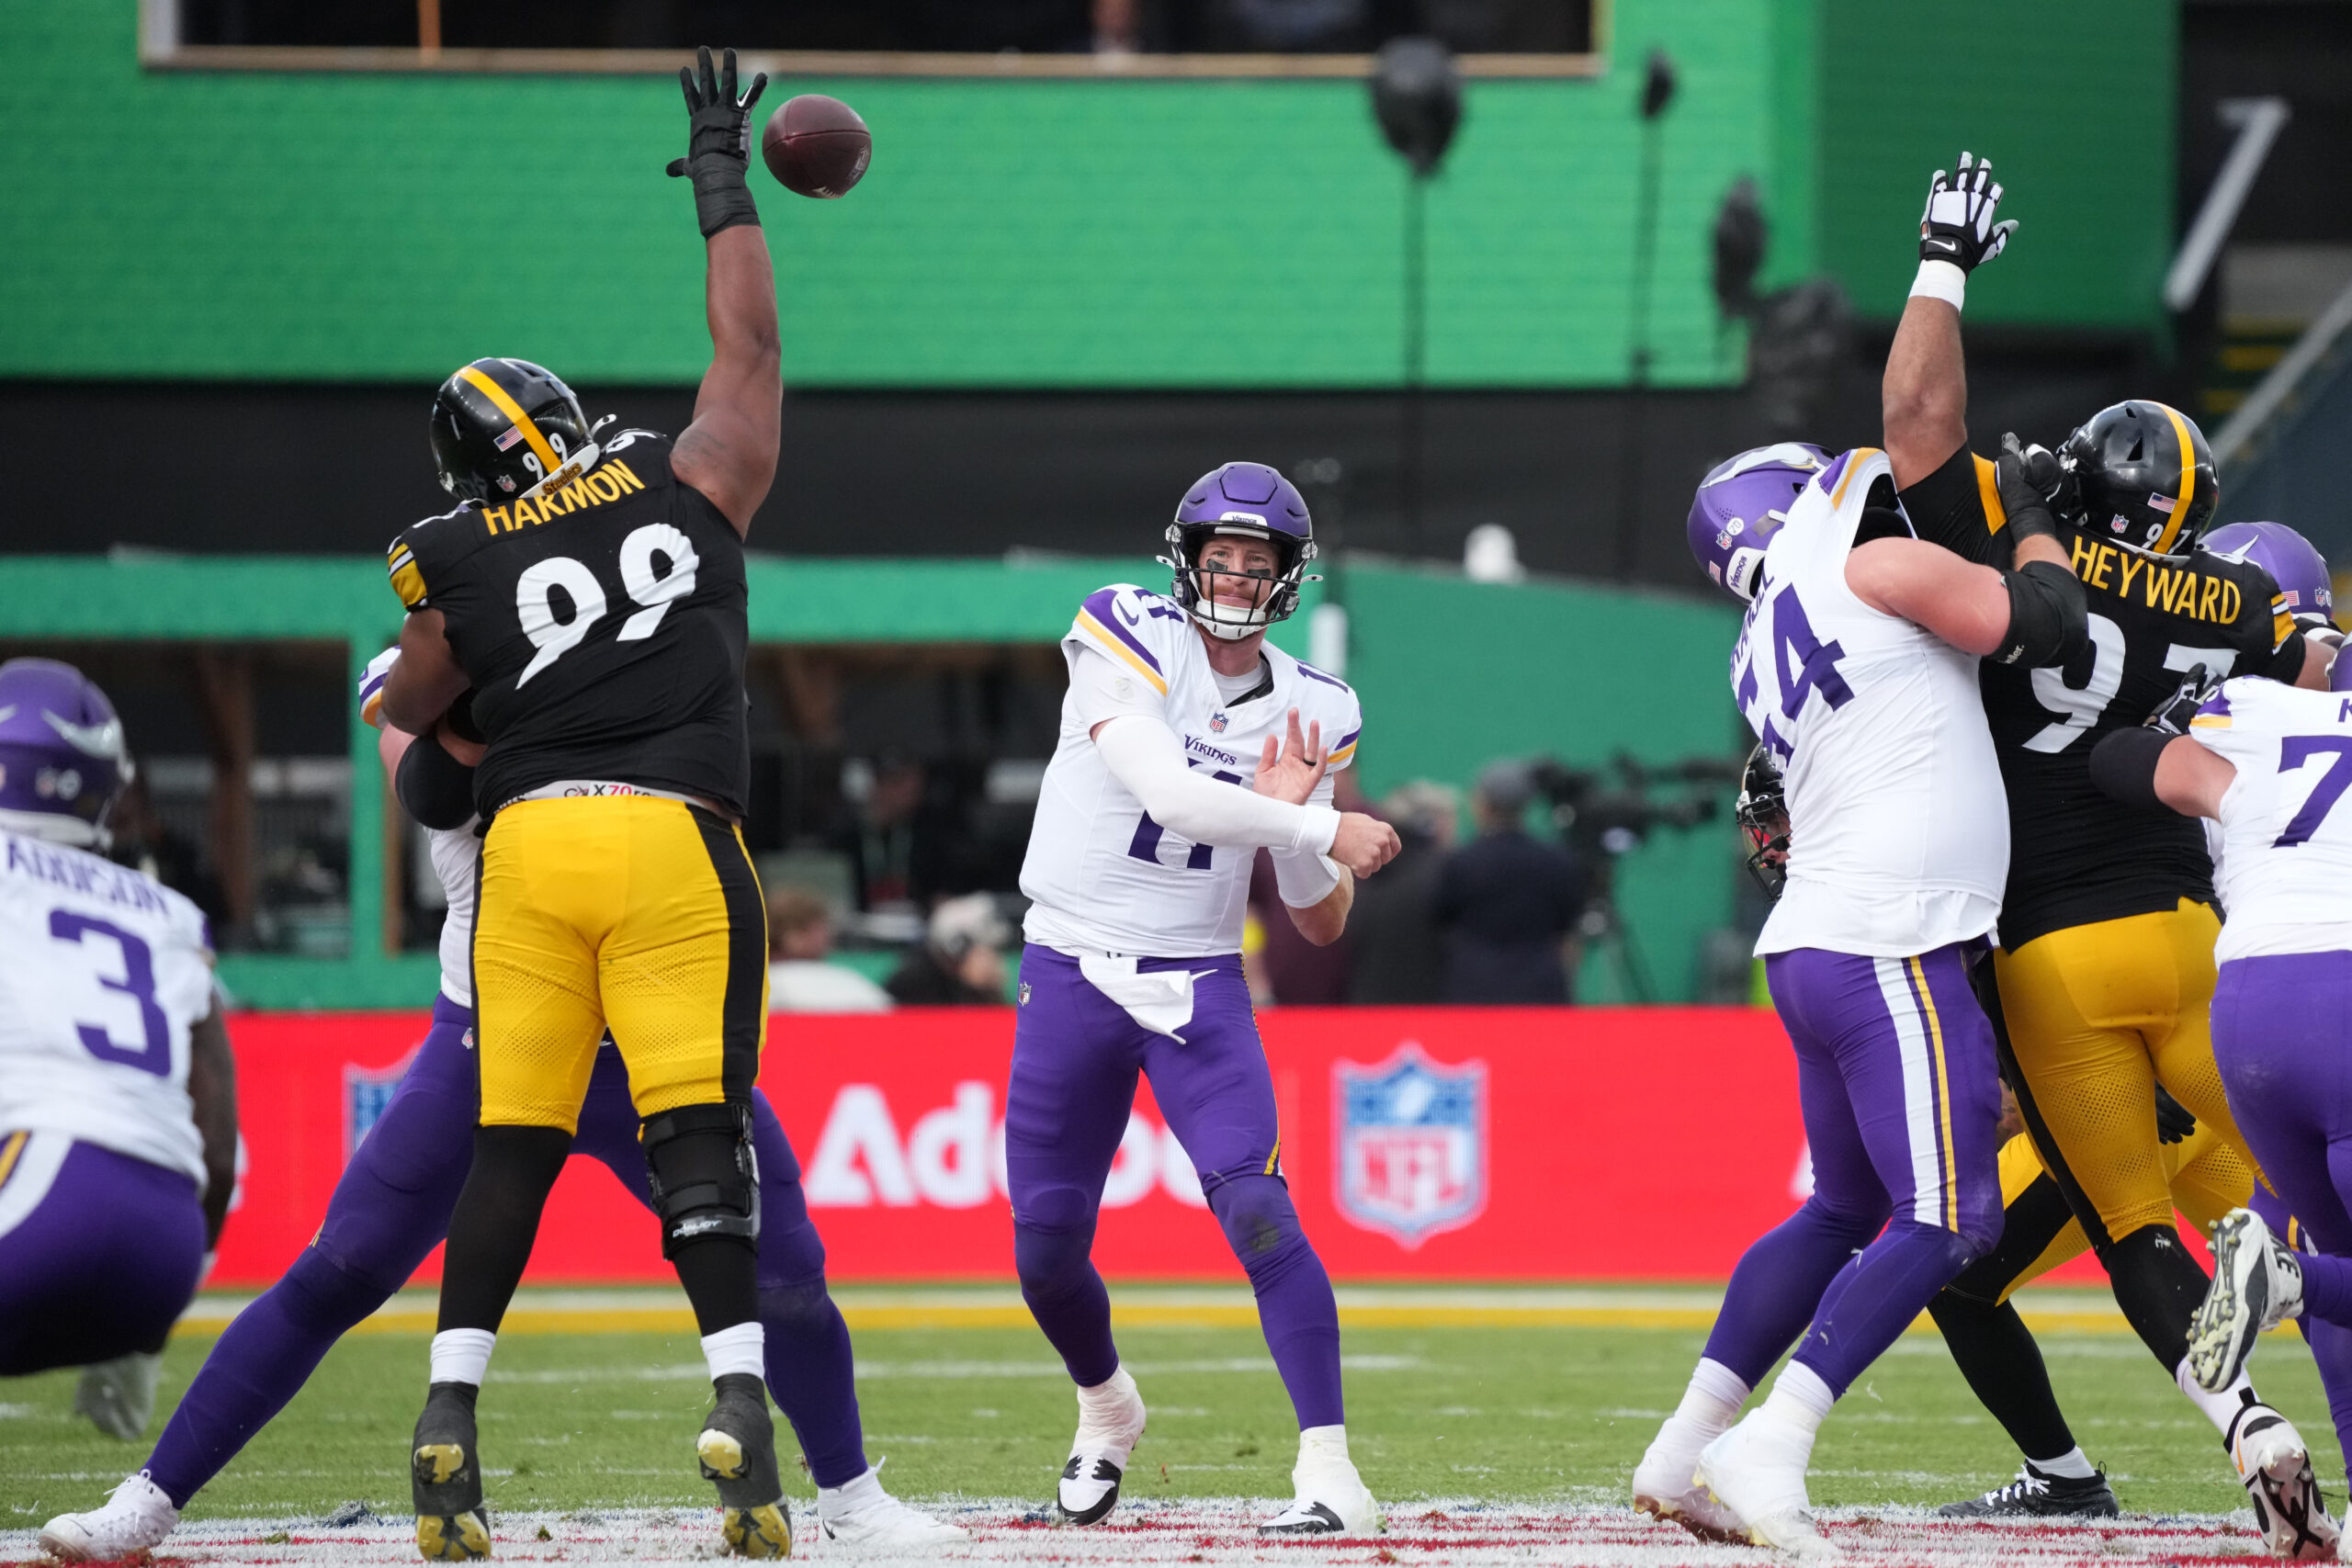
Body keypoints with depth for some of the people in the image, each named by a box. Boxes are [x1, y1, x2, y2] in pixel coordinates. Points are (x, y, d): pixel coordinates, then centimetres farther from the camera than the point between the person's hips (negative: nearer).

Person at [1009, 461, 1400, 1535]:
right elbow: (1169, 794, -26)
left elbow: (1321, 925, 6)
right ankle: (1106, 1408, 37)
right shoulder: (1128, 640, -10)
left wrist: (1290, 825, -13)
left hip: (1200, 991, 1)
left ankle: (1331, 1474, -21)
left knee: (1256, 1210, -19)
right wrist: (1323, 831, -23)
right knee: (1047, 1248, 5)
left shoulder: (1308, 713, 3)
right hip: (1071, 981, -1)